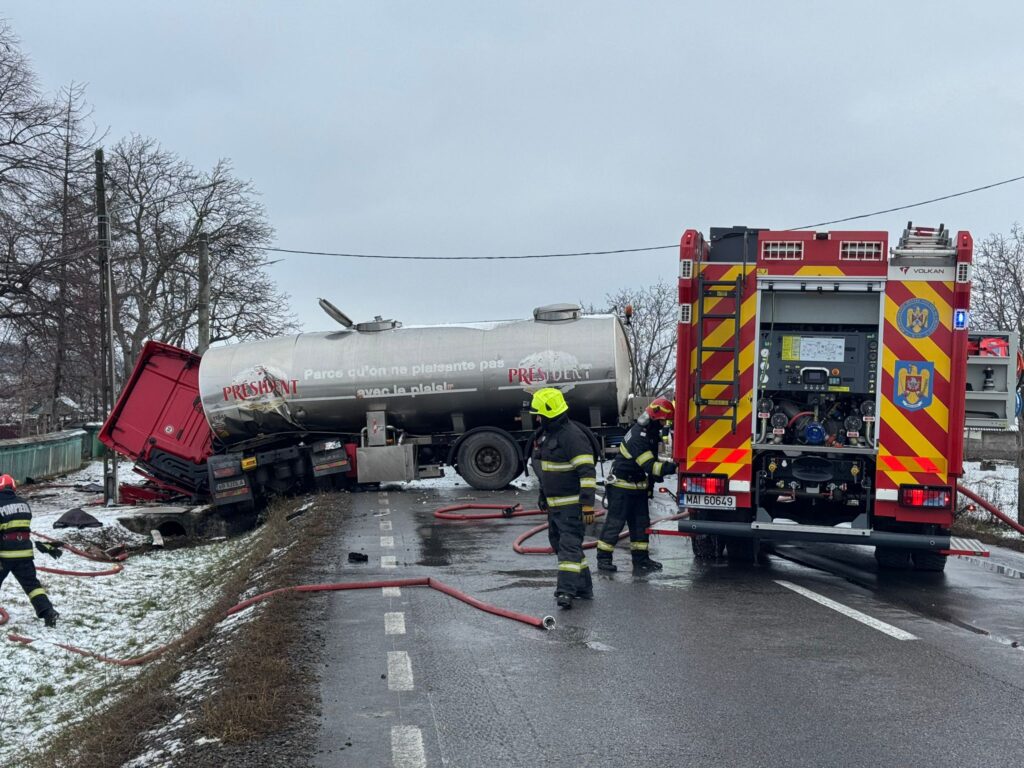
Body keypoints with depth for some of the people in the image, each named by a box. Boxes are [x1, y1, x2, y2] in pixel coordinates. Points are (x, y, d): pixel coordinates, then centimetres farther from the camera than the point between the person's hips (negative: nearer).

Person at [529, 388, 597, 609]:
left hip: (571, 504, -10)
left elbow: (587, 472, -23)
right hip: (554, 503, 10)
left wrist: (588, 505, -26)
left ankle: (566, 590, -17)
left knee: (569, 545, -13)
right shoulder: (545, 434, 12)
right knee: (558, 542, 14)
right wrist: (543, 496, 27)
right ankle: (584, 587, 23)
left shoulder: (572, 436, -19)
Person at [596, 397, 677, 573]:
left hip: (638, 485, 9)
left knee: (641, 522, 9)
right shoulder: (637, 436, -26)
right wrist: (673, 468, -33)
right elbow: (649, 466, -30)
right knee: (615, 522, -3)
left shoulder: (652, 432, 5)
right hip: (621, 485, -9)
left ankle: (641, 559, 15)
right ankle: (603, 559, 5)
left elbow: (652, 461, 19)